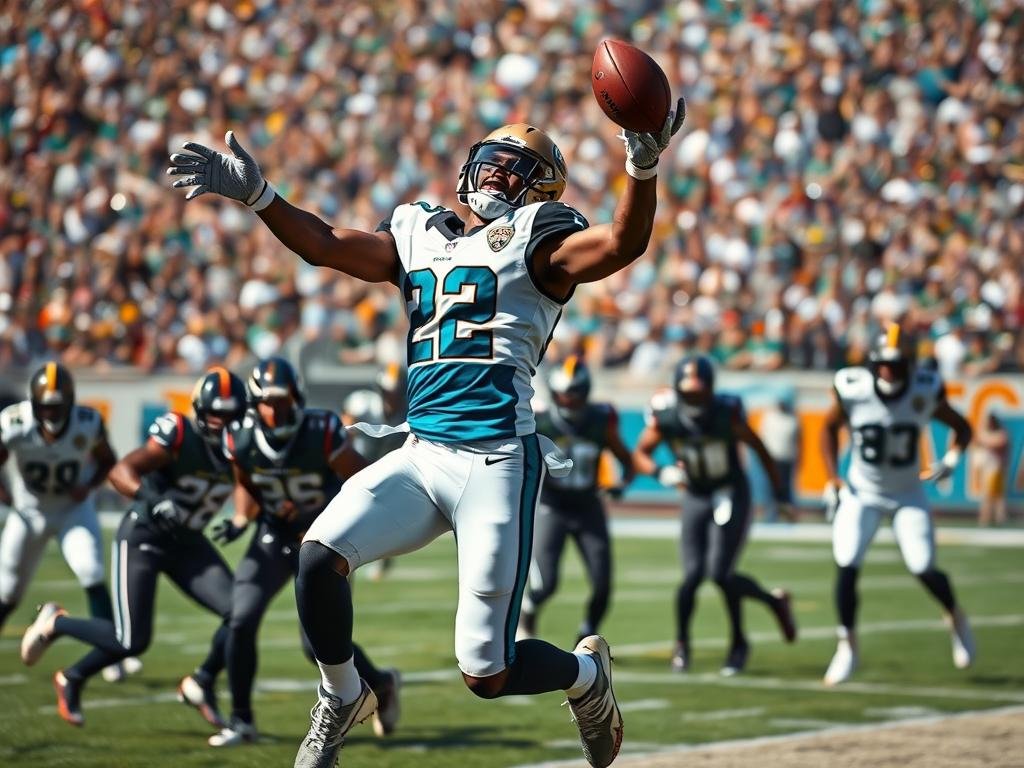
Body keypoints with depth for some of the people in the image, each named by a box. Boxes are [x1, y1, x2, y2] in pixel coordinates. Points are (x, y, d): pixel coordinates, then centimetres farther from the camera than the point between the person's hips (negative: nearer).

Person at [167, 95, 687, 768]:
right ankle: (342, 698, 8)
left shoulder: (535, 241, 3)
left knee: (487, 673, -5)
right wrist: (255, 193, 1)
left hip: (498, 461, -5)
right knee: (319, 558, -19)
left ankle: (587, 673, 29)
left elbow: (624, 243, -14)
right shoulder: (419, 236, 19)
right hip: (420, 456, 5)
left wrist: (644, 167, -31)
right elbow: (326, 245, 13)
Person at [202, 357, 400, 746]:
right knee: (241, 622, -13)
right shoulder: (241, 439, -14)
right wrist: (240, 521, -11)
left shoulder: (321, 435, -26)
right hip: (274, 537, 4)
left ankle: (381, 685, 21)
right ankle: (241, 720, 4)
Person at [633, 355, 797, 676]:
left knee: (720, 574, -14)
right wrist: (662, 473, -21)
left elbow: (759, 449, -6)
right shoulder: (665, 417, -14)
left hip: (731, 496, -2)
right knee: (693, 574, -7)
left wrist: (780, 494, -1)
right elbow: (640, 455, 0)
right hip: (695, 498, 2)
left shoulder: (726, 413, -19)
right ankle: (682, 642, 14)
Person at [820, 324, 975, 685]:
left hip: (908, 494, 0)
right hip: (861, 493, 0)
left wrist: (952, 458, -18)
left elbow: (961, 427, 1)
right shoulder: (852, 390, -18)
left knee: (924, 569, -9)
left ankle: (956, 618, 24)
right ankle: (847, 649, 2)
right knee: (846, 567, -13)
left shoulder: (925, 392, -16)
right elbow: (829, 428, 3)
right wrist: (832, 478, -3)